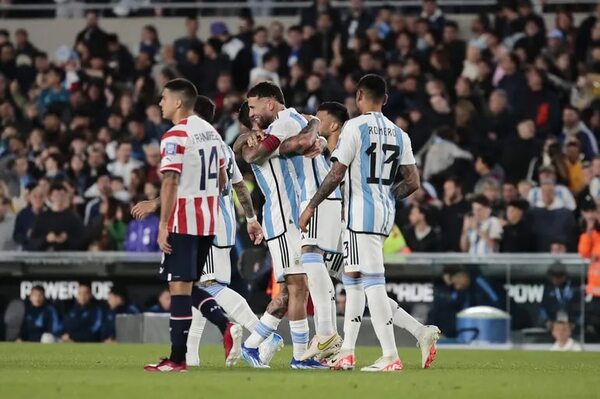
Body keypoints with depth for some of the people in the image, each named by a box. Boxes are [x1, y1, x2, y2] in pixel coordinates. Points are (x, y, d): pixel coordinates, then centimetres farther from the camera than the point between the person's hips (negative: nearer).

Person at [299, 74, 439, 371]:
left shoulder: (355, 127, -8)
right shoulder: (399, 134, 12)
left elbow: (336, 174, -11)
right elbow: (412, 182, 10)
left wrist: (311, 207, -2)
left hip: (361, 214, -8)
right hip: (386, 215, 8)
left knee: (373, 283, -10)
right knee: (352, 278, 16)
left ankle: (390, 358, -15)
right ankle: (347, 353, 14)